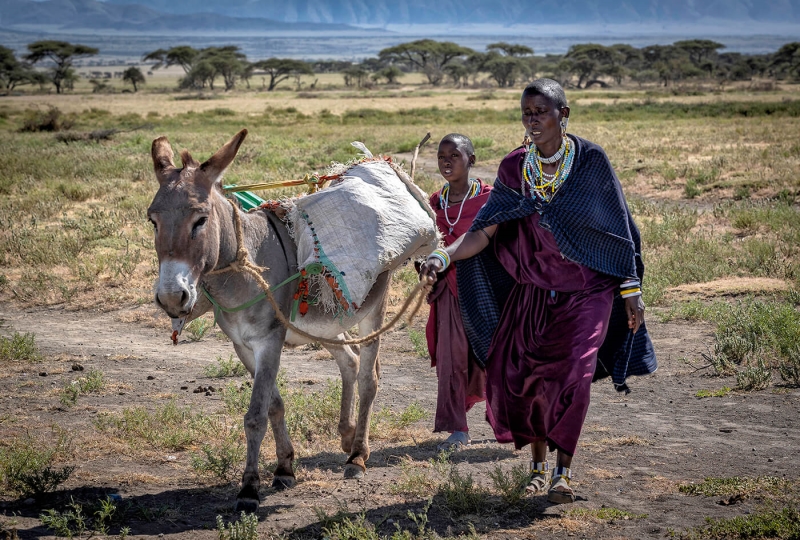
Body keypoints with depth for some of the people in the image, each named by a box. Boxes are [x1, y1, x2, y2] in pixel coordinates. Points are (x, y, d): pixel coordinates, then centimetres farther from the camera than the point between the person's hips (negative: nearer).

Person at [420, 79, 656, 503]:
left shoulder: (590, 160, -9)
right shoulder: (514, 168, -1)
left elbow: (619, 228, -2)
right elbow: (484, 230, -6)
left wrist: (631, 289, -2)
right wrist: (444, 255, -23)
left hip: (588, 289, -3)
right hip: (535, 289, 3)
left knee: (573, 374, -18)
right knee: (517, 373, -3)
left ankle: (563, 469, -3)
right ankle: (538, 464, 18)